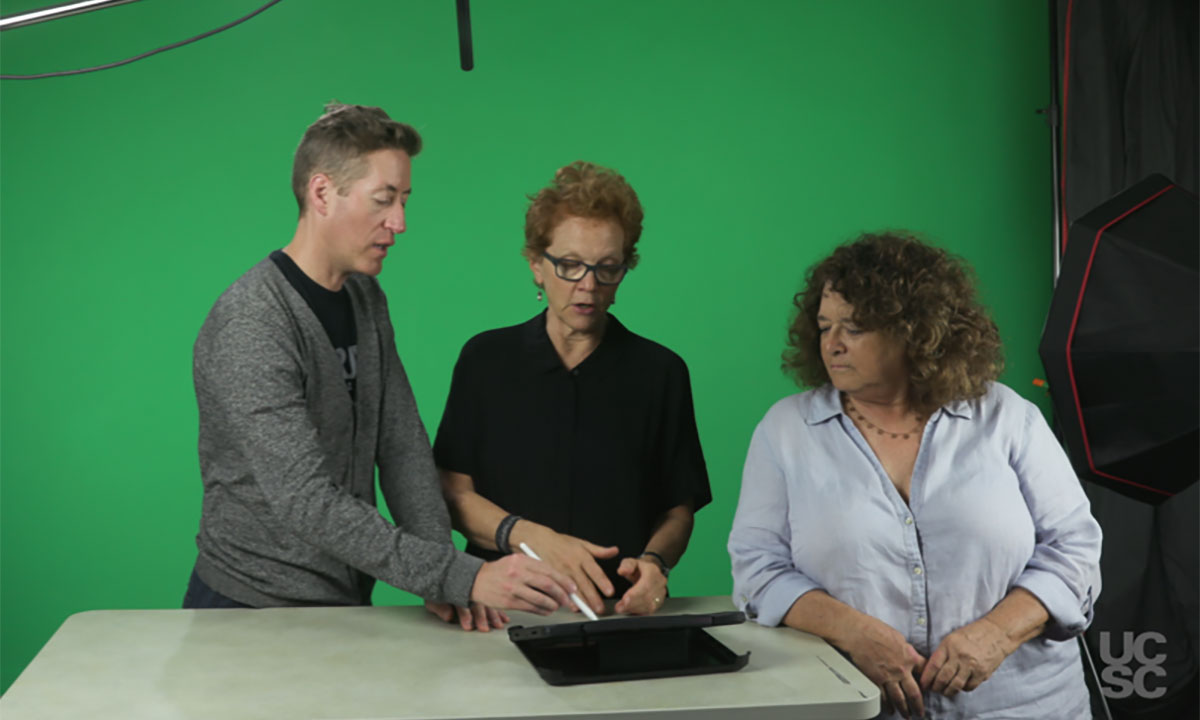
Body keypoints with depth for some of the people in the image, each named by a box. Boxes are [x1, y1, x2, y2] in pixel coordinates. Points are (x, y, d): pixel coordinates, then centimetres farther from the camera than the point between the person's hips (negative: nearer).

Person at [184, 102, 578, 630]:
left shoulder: (366, 299, 8)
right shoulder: (249, 328, -19)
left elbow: (403, 447, 5)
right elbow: (307, 504, -25)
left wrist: (442, 584, -7)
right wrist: (460, 578, -29)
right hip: (254, 609, -5)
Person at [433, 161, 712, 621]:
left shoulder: (661, 372, 8)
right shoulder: (485, 359, 8)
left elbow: (679, 509, 9)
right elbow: (453, 492, 3)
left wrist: (654, 561, -12)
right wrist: (531, 537, -14)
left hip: (618, 613, 1)